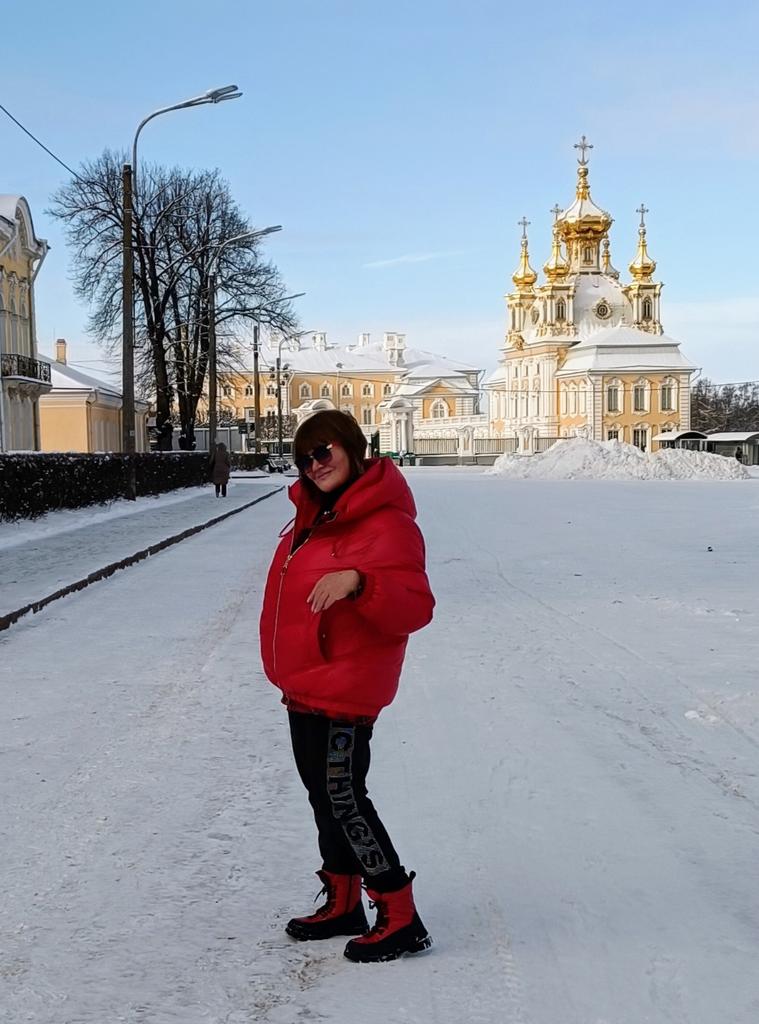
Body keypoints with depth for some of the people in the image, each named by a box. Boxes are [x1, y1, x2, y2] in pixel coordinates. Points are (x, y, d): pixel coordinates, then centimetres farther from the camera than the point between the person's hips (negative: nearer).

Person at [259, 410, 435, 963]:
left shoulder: (386, 524, -18)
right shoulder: (316, 516, 10)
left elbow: (415, 606, -25)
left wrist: (358, 581, -40)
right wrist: (287, 664, 23)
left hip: (344, 689, -9)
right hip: (304, 686, 9)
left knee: (344, 799, -5)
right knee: (323, 794, 17)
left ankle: (401, 920, 6)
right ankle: (343, 905, 32)